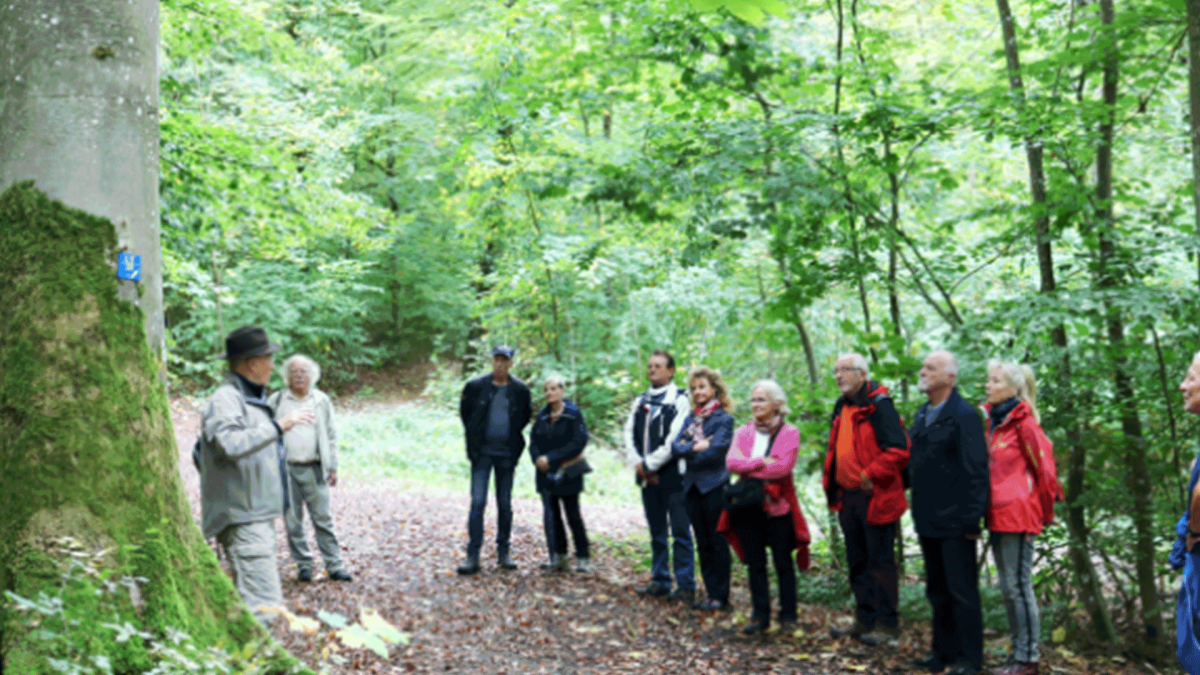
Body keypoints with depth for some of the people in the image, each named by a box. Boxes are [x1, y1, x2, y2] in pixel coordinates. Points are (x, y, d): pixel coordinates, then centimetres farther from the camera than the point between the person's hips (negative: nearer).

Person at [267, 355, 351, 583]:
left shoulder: (321, 401, 9)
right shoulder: (276, 401, 6)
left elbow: (331, 435, 13)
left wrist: (332, 467, 9)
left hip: (314, 469, 0)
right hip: (286, 469, 0)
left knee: (323, 518, -2)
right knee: (292, 520, 3)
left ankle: (334, 566, 2)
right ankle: (304, 565, 13)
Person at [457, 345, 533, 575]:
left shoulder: (520, 390, 0)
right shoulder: (476, 386, -3)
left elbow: (526, 415, 17)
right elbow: (464, 411, 13)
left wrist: (514, 435, 10)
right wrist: (473, 436, 11)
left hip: (507, 453, 2)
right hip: (482, 452, -2)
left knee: (505, 504, 8)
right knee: (477, 502, -9)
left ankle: (503, 552, 19)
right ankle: (472, 556, -7)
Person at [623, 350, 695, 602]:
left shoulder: (680, 400, -5)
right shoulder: (641, 401, 15)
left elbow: (675, 440, -14)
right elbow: (629, 434, 9)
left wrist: (650, 464, -12)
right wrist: (637, 464, -6)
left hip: (672, 476, -6)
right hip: (648, 477, 6)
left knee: (680, 532, -5)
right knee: (657, 532, 13)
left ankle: (685, 586, -1)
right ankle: (660, 581, 21)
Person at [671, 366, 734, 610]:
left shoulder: (723, 419, -5)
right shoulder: (690, 418, 13)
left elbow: (715, 450, -17)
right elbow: (676, 446, 2)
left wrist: (687, 452, -6)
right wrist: (694, 447, -15)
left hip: (715, 486, -6)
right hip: (692, 486, 6)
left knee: (717, 542, -1)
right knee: (702, 543, 10)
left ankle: (720, 597, 4)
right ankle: (711, 593, 16)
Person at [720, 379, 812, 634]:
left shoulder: (789, 433, -3)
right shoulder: (743, 432, 9)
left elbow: (783, 467, -17)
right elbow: (731, 462, -6)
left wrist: (747, 466, -10)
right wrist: (761, 462, -17)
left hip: (778, 506, -4)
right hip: (748, 506, 4)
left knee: (783, 563, 3)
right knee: (755, 564, 7)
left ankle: (788, 615, 13)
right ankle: (760, 616, 14)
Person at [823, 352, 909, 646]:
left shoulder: (878, 405, -13)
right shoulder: (841, 407, 13)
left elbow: (899, 448, -22)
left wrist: (871, 475, -20)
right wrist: (832, 485, 14)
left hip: (874, 496, -9)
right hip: (848, 495, 9)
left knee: (880, 561, -1)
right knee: (857, 561, 14)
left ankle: (887, 624, 8)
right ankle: (865, 620, 24)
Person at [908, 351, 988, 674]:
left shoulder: (964, 416, -12)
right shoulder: (922, 415, 14)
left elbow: (976, 471, -16)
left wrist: (972, 519, -19)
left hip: (954, 522, -8)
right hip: (929, 520, 8)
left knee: (962, 591, -1)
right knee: (937, 590, 16)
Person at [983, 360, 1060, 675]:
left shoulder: (1023, 422, -12)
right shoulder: (993, 421, 13)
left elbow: (1044, 468, -10)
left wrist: (1044, 512, -3)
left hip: (1017, 515, -9)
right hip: (999, 515, 9)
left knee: (1019, 585, -4)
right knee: (1008, 587, 14)